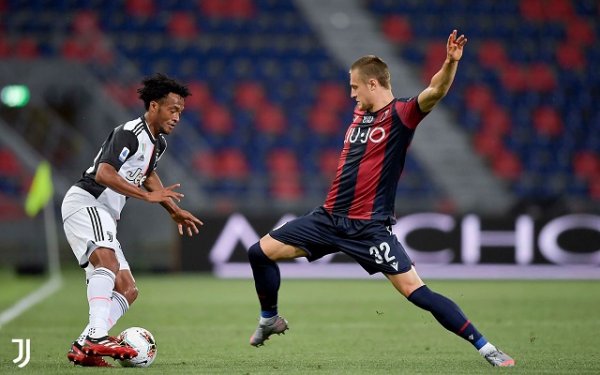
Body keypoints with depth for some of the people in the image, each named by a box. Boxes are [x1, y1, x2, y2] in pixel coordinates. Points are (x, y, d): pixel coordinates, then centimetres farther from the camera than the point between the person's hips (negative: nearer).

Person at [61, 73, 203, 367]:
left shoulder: (158, 142, 16)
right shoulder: (130, 133, -14)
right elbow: (104, 174, -26)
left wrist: (175, 211, 35)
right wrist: (149, 196, -26)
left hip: (103, 216, 10)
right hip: (84, 202, -10)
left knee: (127, 290, 4)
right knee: (107, 260, -34)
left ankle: (83, 348, -8)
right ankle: (97, 336, -49)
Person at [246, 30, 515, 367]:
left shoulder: (400, 114, -10)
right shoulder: (360, 113, 11)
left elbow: (435, 91, -28)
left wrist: (450, 63, -45)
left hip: (370, 227, -7)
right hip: (330, 218, 7)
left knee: (416, 291, -15)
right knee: (261, 252, 6)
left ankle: (486, 348, -9)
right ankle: (270, 319, 30)